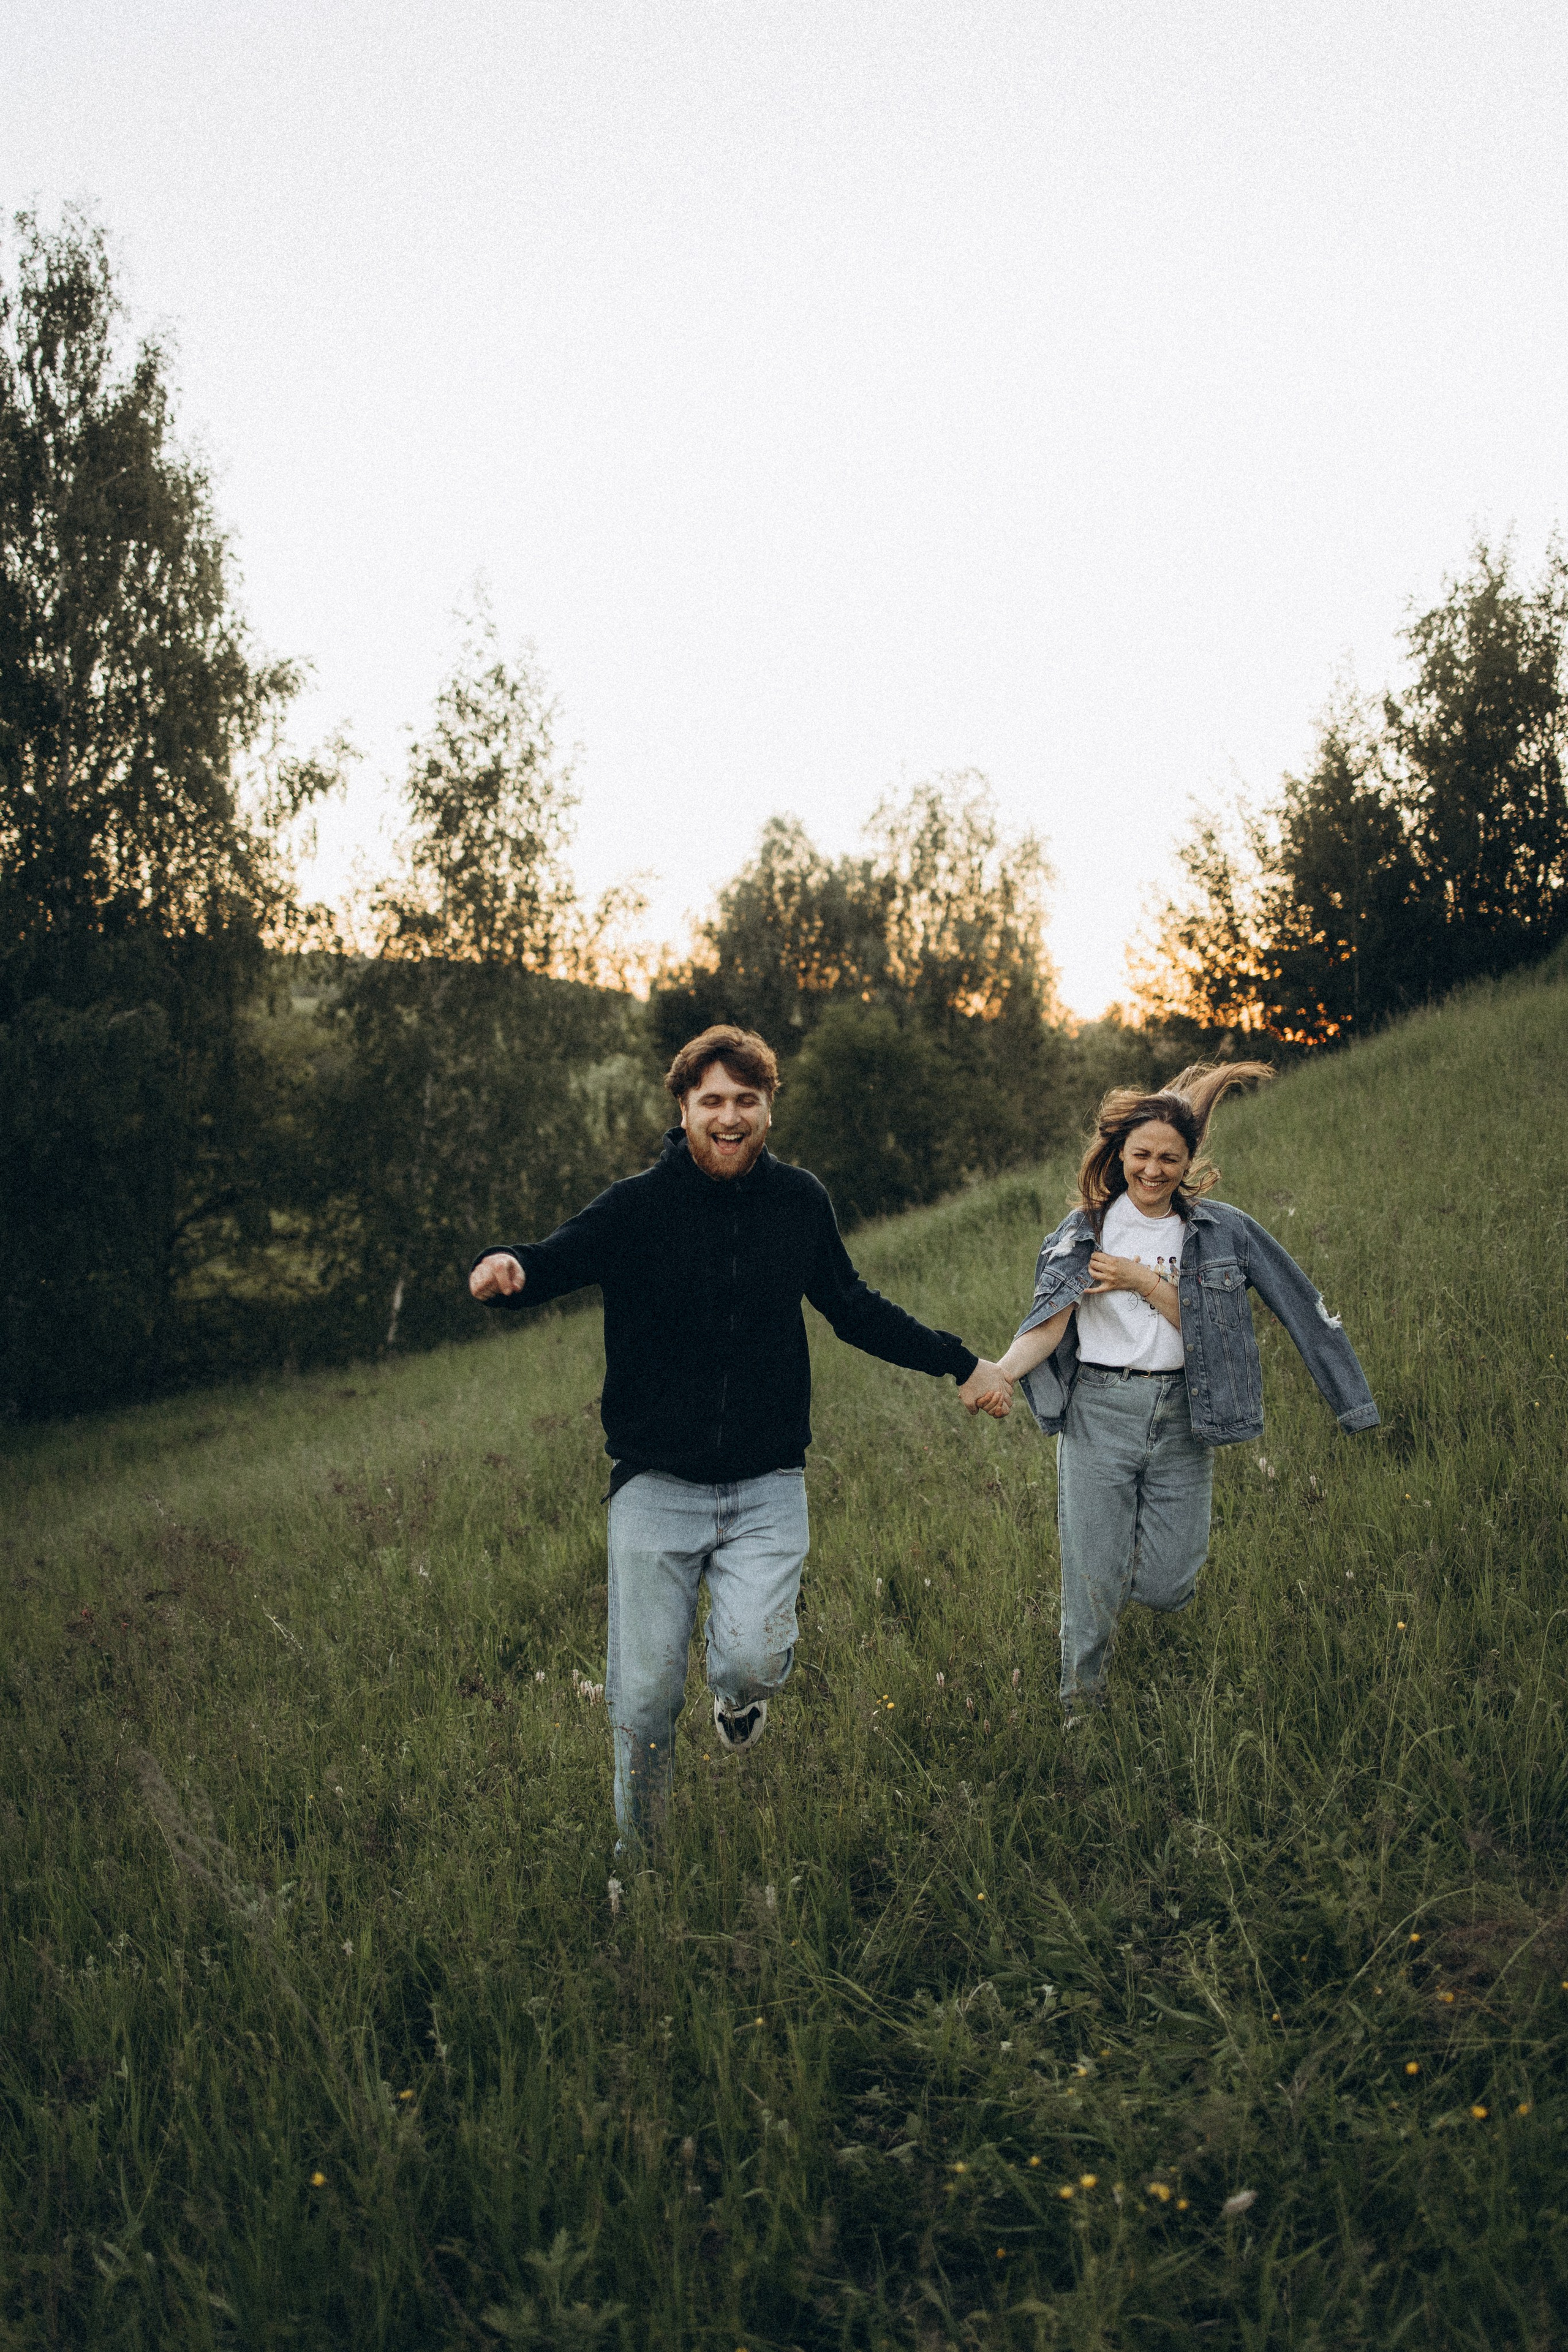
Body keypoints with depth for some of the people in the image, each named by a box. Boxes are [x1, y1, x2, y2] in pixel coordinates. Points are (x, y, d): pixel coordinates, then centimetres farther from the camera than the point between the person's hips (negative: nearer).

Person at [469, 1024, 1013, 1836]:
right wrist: (505, 1267, -42)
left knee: (755, 1662, -17)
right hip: (655, 1487, -1)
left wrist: (960, 1363, 19)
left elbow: (854, 1308, 18)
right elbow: (556, 1261, -18)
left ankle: (738, 1695, 22)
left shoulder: (800, 1201, 4)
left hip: (768, 1487, 1)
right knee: (646, 1695, 2)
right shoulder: (637, 1205, -6)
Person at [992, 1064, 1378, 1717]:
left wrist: (1145, 1280, -12)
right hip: (1098, 1415, -1)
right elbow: (1049, 1321, -9)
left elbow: (1200, 1325, -3)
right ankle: (1080, 1707, 17)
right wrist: (998, 1371, -26)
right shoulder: (1083, 1232, 3)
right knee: (1092, 1583, -2)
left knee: (1165, 1587, 1)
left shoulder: (1224, 1232, 5)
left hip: (1181, 1418, 1)